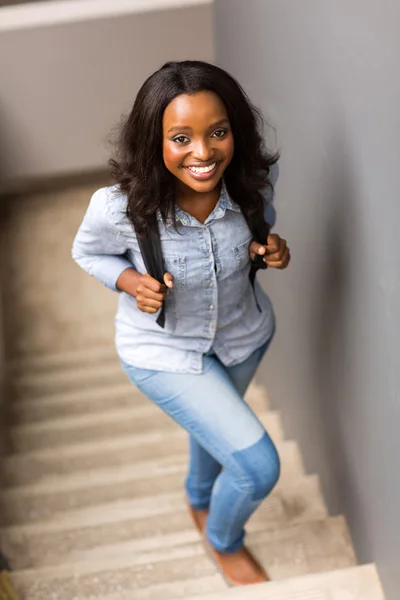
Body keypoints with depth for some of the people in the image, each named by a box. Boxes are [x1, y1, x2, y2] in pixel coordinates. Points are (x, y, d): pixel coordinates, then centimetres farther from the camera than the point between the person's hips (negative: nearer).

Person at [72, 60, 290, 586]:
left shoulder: (252, 182, -24)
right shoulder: (120, 207, -32)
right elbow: (87, 252, -9)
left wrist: (270, 250, -22)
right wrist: (130, 280, -28)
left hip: (244, 334, 4)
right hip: (163, 350, -4)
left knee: (216, 425, 31)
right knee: (259, 467, -9)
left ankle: (199, 498, 67)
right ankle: (224, 540, 28)